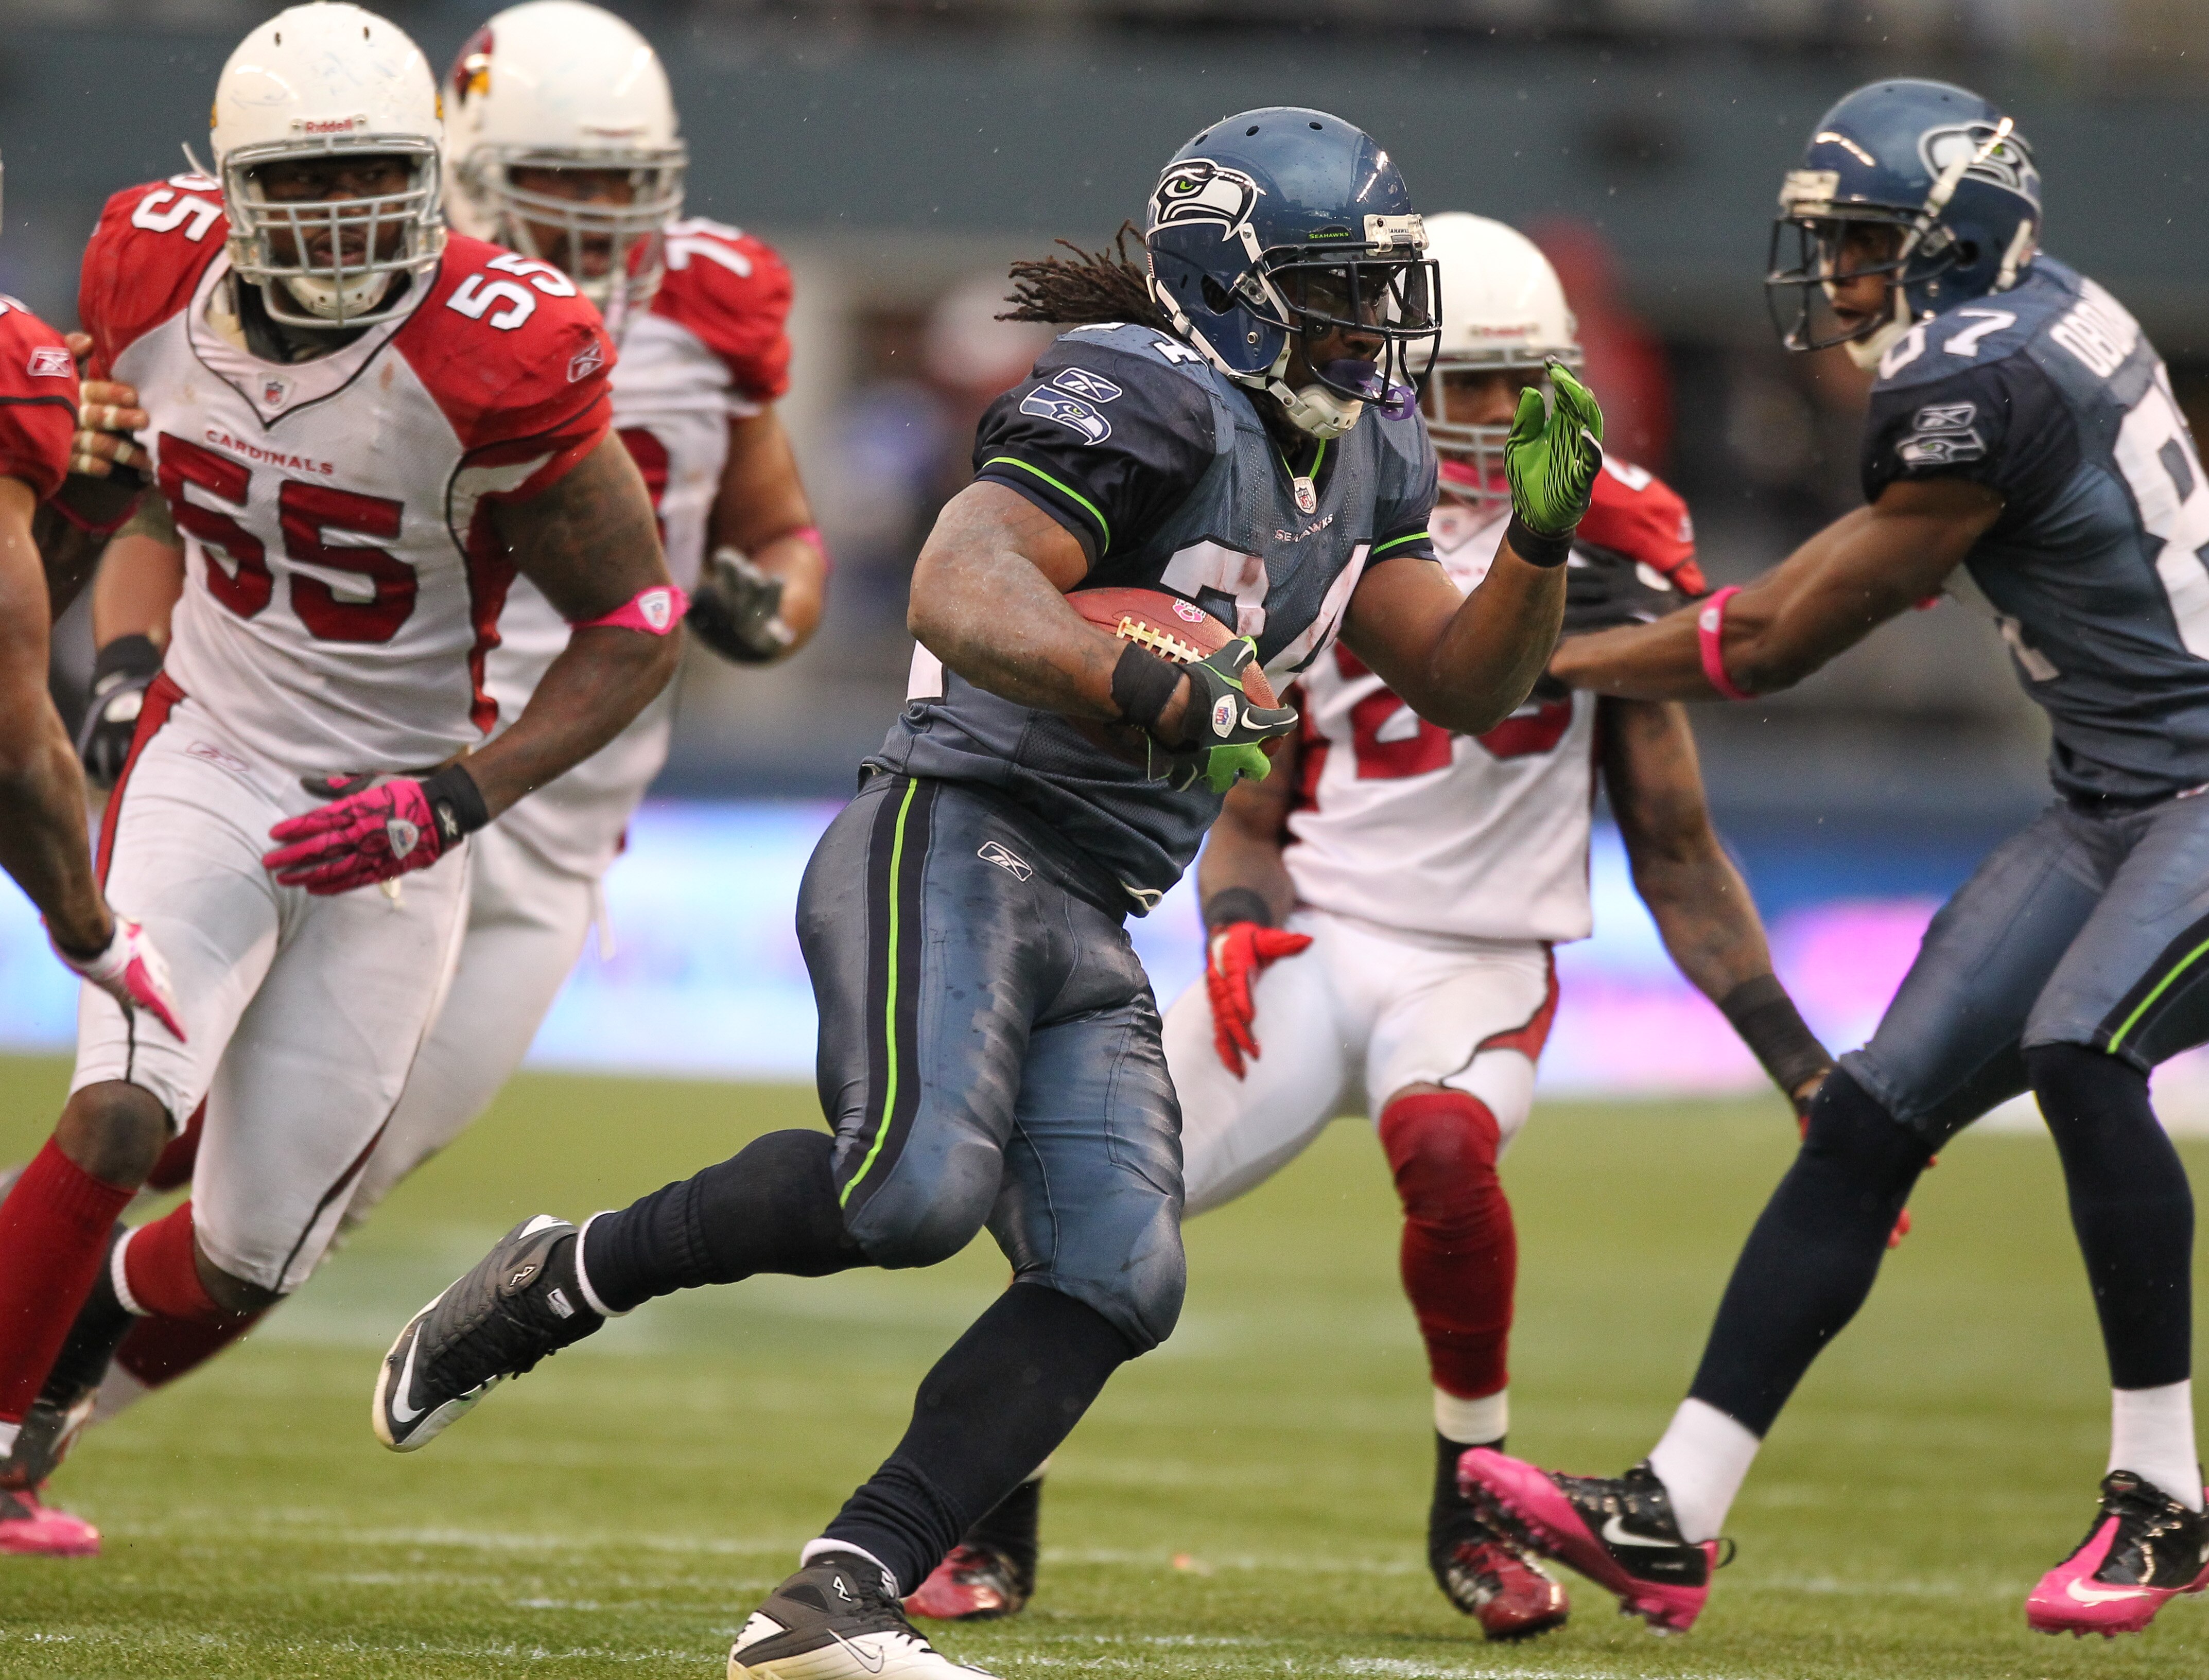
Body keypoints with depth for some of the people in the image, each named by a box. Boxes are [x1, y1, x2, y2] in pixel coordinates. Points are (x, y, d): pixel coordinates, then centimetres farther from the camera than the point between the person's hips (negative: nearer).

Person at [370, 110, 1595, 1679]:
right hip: (956, 842, -9)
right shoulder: (1145, 401, -10)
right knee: (916, 1186, -30)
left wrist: (1542, 537, 4)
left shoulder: (1360, 460, 19)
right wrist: (1166, 696, -37)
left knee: (1115, 1281, -9)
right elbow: (961, 596, -23)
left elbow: (1471, 685, 22)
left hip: (1088, 935, 9)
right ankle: (563, 1280, -7)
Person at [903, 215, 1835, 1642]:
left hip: (1481, 963, -1)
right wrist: (1240, 924, -16)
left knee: (1444, 1146, -35)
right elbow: (1250, 817, 8)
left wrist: (1801, 1066, -1)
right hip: (1317, 937, 1)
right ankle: (996, 1527, 8)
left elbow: (1677, 853, 4)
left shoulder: (1610, 541, 0)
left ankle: (1476, 1508, -14)